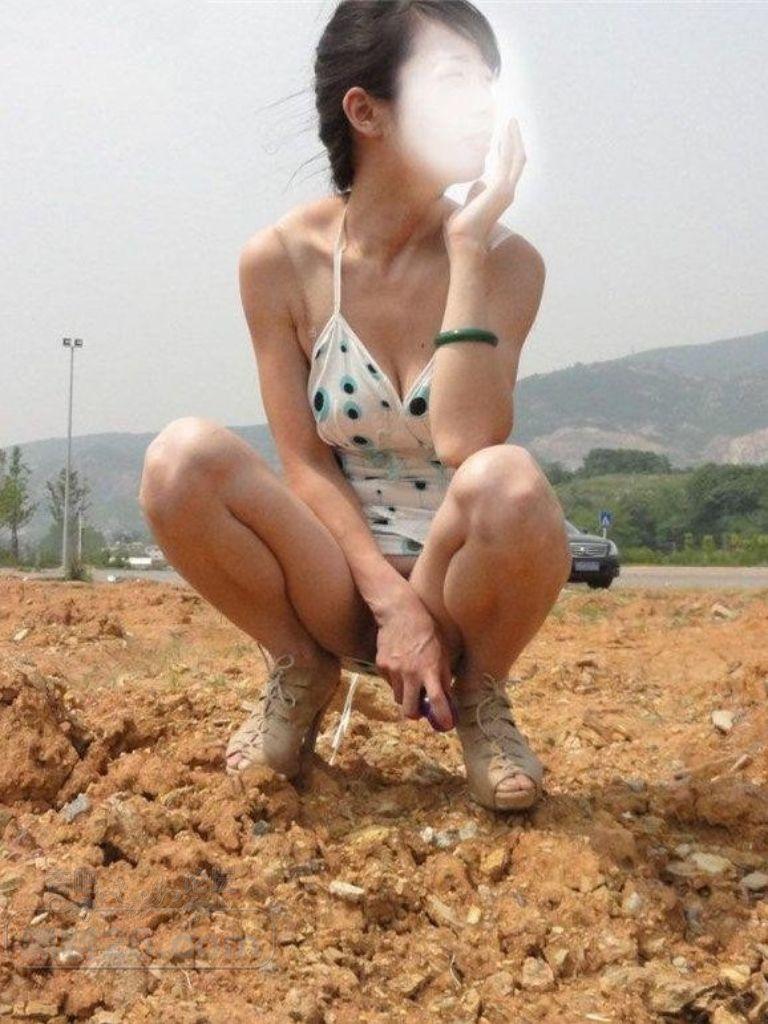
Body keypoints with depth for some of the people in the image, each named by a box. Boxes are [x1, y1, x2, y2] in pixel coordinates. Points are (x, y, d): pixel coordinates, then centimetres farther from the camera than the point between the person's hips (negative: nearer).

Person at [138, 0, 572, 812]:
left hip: (455, 581, 0)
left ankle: (477, 696, -3)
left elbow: (468, 447, -23)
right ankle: (301, 675, 0)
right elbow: (303, 464, -8)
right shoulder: (282, 260, -7)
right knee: (182, 459, -27)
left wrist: (467, 248, -22)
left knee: (509, 482, -35)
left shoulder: (506, 261, -8)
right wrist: (389, 598, -21)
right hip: (341, 587, 1)